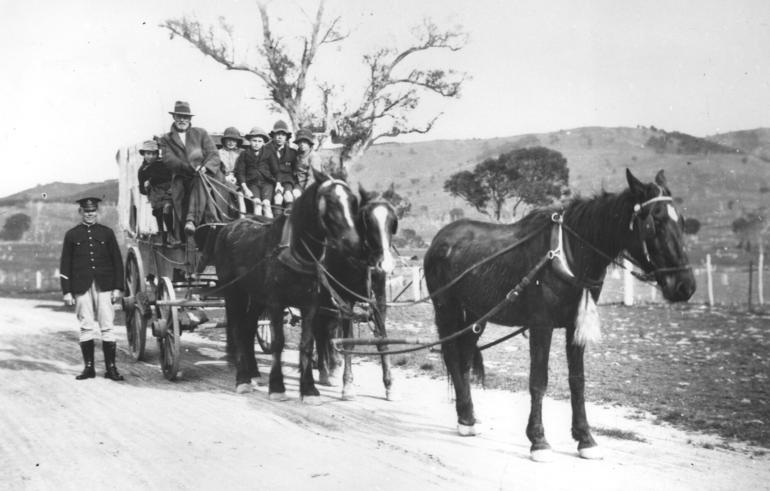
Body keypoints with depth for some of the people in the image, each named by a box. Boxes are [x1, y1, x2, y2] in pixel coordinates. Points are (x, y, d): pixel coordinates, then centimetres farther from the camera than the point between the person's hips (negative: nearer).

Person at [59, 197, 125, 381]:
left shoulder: (107, 233, 10)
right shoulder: (72, 235, 8)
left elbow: (117, 261, 9)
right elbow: (65, 265, 6)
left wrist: (117, 287, 1)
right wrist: (67, 291, -1)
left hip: (104, 287, 0)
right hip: (82, 288, 0)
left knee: (107, 327, -2)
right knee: (86, 328, 1)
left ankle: (111, 368, 2)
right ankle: (89, 367, 9)